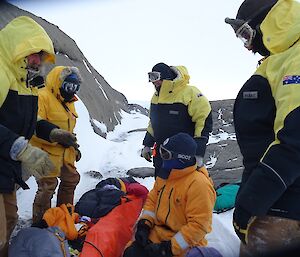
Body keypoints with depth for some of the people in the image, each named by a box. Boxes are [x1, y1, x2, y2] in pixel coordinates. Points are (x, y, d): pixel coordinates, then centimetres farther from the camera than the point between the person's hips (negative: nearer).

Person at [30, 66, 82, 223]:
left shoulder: (68, 101, 15)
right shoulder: (42, 97, -15)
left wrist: (74, 147, 20)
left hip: (65, 153, 10)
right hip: (47, 152, -10)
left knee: (71, 179, 18)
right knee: (47, 187, -7)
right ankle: (40, 222, 12)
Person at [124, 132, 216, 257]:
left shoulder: (198, 185, -21)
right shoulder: (165, 175, 5)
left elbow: (198, 226, -22)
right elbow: (152, 200, 15)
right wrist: (144, 224, -2)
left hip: (182, 246, -6)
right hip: (156, 235, 7)